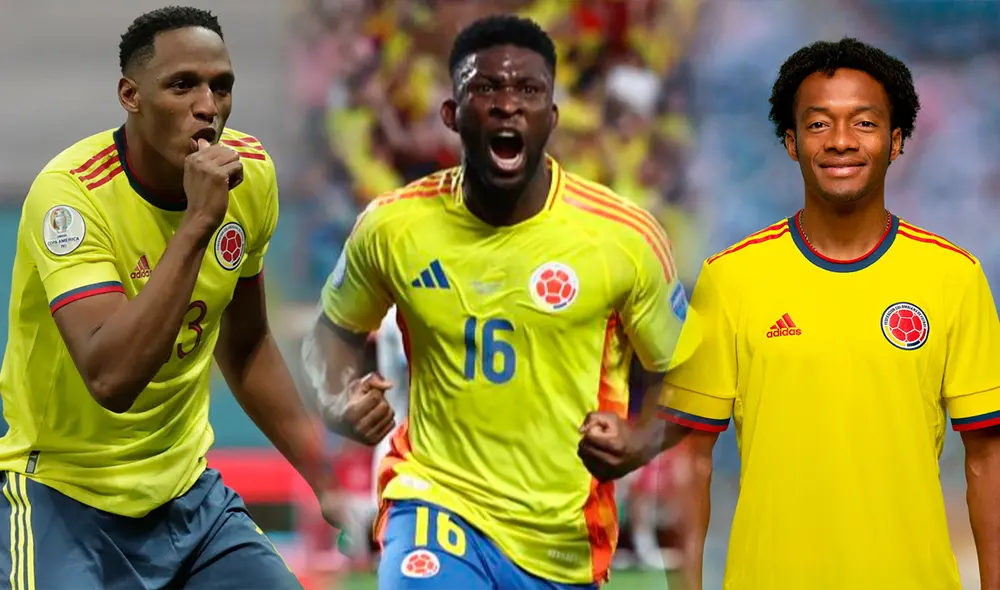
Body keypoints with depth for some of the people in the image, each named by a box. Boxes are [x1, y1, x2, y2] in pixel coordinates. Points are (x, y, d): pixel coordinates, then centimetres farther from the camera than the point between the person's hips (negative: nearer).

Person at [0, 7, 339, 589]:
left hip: (185, 483, 6)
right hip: (64, 494, -6)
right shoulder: (69, 192, -22)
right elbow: (110, 378, -35)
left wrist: (325, 474, 10)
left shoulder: (250, 172, -2)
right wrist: (198, 222, -35)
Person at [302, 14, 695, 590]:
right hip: (436, 504, -1)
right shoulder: (393, 226, -6)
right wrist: (341, 401, -8)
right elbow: (338, 329, 13)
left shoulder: (625, 237, -9)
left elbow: (675, 372, 3)